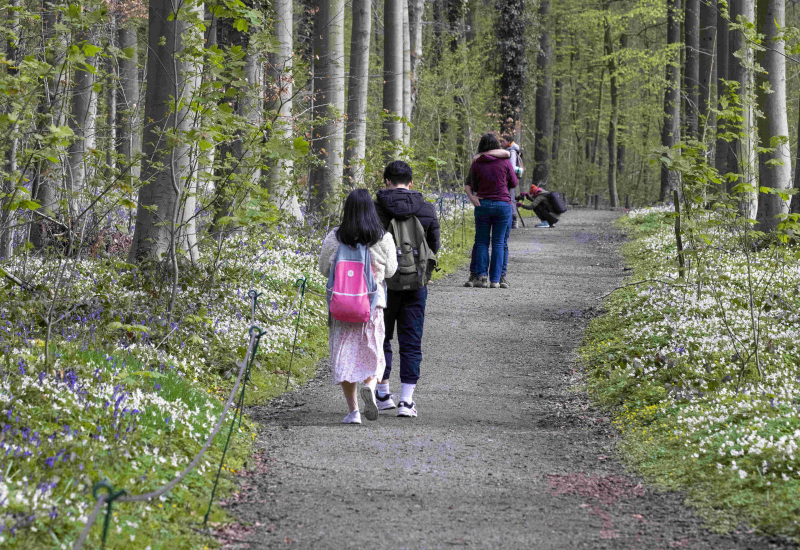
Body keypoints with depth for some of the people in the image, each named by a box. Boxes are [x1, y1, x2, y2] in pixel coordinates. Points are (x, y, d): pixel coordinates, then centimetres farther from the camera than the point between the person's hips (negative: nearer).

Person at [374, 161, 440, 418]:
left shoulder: (375, 209, -8)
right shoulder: (427, 209, -1)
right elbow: (433, 247, 6)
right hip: (416, 283, 1)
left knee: (381, 338, 15)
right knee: (411, 342, 5)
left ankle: (383, 393, 19)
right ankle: (407, 400, 0)